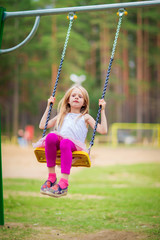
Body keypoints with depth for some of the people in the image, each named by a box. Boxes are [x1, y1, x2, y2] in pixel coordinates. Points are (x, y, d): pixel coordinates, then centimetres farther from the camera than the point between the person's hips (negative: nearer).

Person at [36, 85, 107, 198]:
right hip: (57, 144, 3)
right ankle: (51, 176, -28)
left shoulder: (85, 117, 28)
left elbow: (103, 130, 16)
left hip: (75, 145, -3)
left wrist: (102, 110, 16)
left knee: (65, 142, -40)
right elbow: (42, 125, 34)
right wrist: (48, 107, 37)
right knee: (51, 136, -35)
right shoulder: (62, 116, 36)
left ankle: (64, 182, -49)